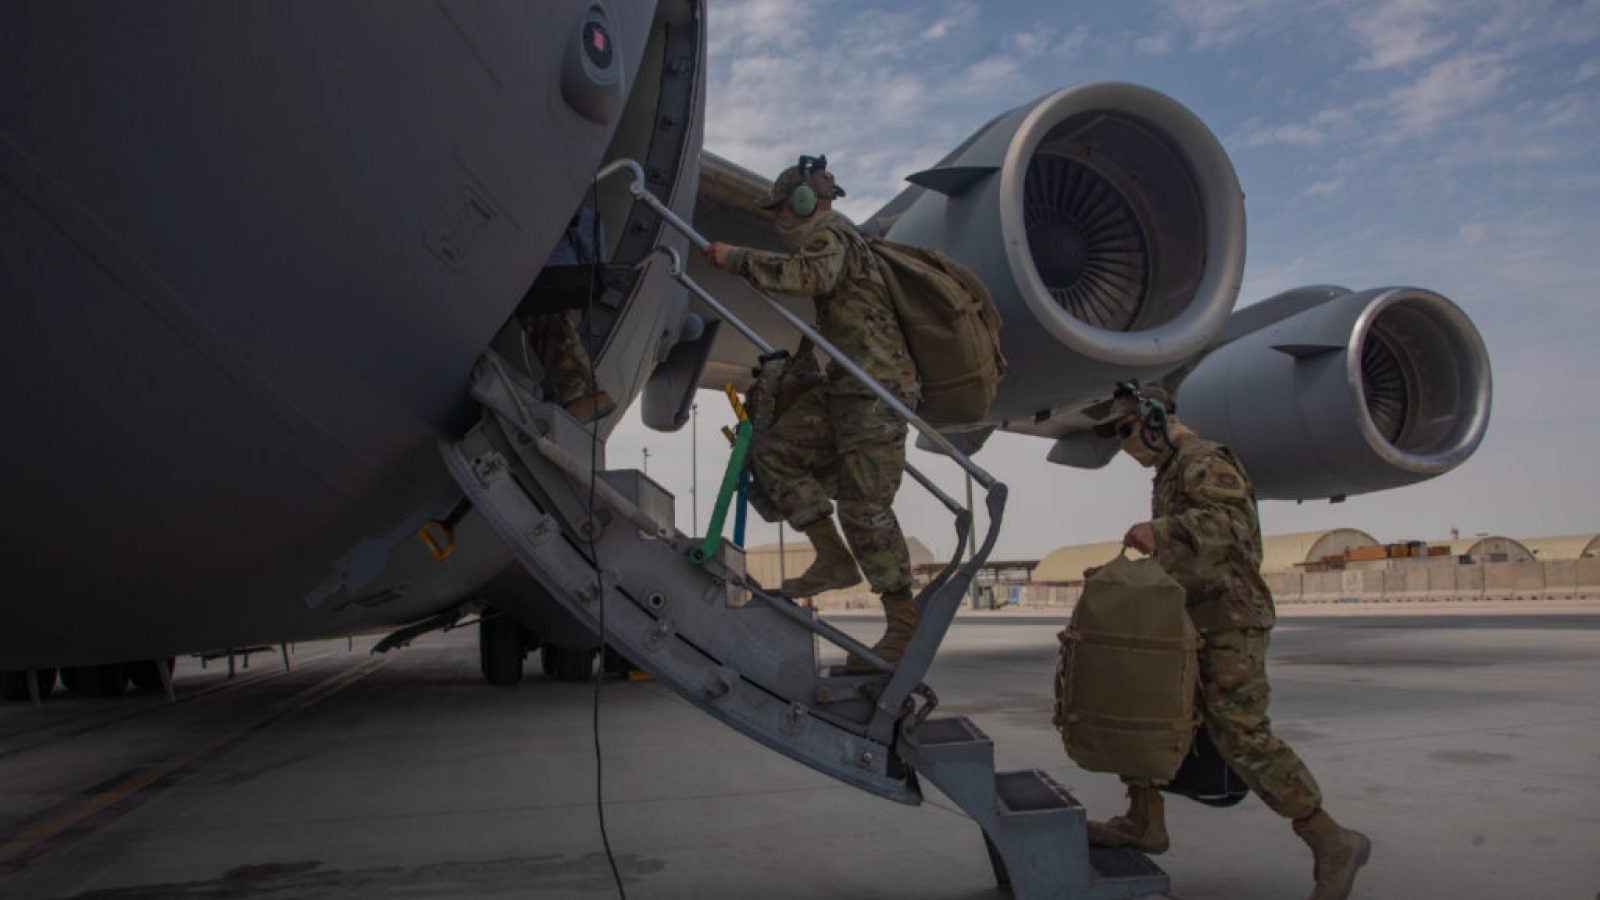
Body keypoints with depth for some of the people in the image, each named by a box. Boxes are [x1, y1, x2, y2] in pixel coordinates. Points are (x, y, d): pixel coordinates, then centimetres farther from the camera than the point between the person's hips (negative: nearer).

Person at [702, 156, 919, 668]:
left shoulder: (830, 236, -7)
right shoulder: (835, 242, 25)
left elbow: (805, 276, -30)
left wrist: (736, 259, -20)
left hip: (876, 390, -10)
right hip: (843, 389, 10)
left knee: (865, 507, -10)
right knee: (773, 449, 4)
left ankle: (903, 623, -1)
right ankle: (833, 557, 4)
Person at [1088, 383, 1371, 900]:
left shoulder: (1203, 462, -10)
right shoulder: (1170, 474, 21)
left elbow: (1230, 519, -29)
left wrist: (1161, 530, -38)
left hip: (1228, 624, -10)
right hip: (1189, 626, 10)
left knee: (1242, 737, -13)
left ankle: (1333, 845, -3)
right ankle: (1143, 824, 15)